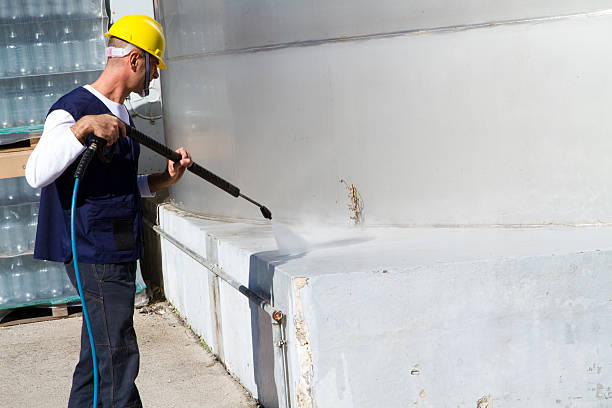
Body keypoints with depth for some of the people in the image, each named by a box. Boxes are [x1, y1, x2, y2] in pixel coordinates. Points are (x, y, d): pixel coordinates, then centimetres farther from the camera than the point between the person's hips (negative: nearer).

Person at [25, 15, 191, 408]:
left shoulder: (121, 116, 16)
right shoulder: (73, 109, -14)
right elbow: (37, 175, -28)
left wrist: (164, 179, 10)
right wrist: (83, 126, -35)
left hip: (118, 254, 10)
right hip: (96, 257, -10)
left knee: (97, 356, 16)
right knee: (119, 359, -7)